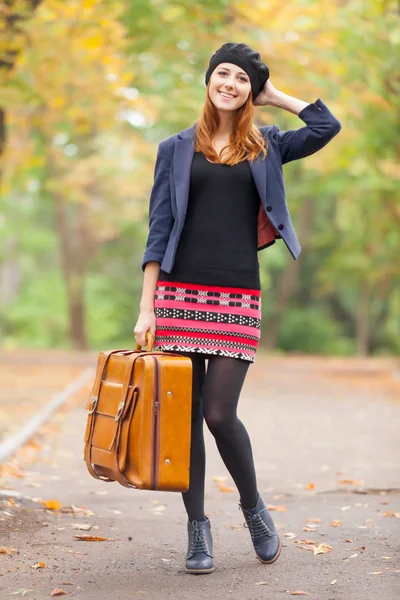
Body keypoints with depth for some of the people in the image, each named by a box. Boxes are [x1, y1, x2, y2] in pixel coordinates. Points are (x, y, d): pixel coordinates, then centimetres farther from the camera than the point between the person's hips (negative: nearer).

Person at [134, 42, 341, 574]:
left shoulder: (265, 147, 13)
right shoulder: (176, 149, 10)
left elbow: (327, 126, -1)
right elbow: (159, 228, 5)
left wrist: (274, 96, 11)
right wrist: (146, 307, -1)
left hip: (238, 296, 0)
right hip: (180, 291, 1)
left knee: (219, 413, -9)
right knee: (185, 413, 1)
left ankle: (253, 507, 16)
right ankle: (198, 528, 13)